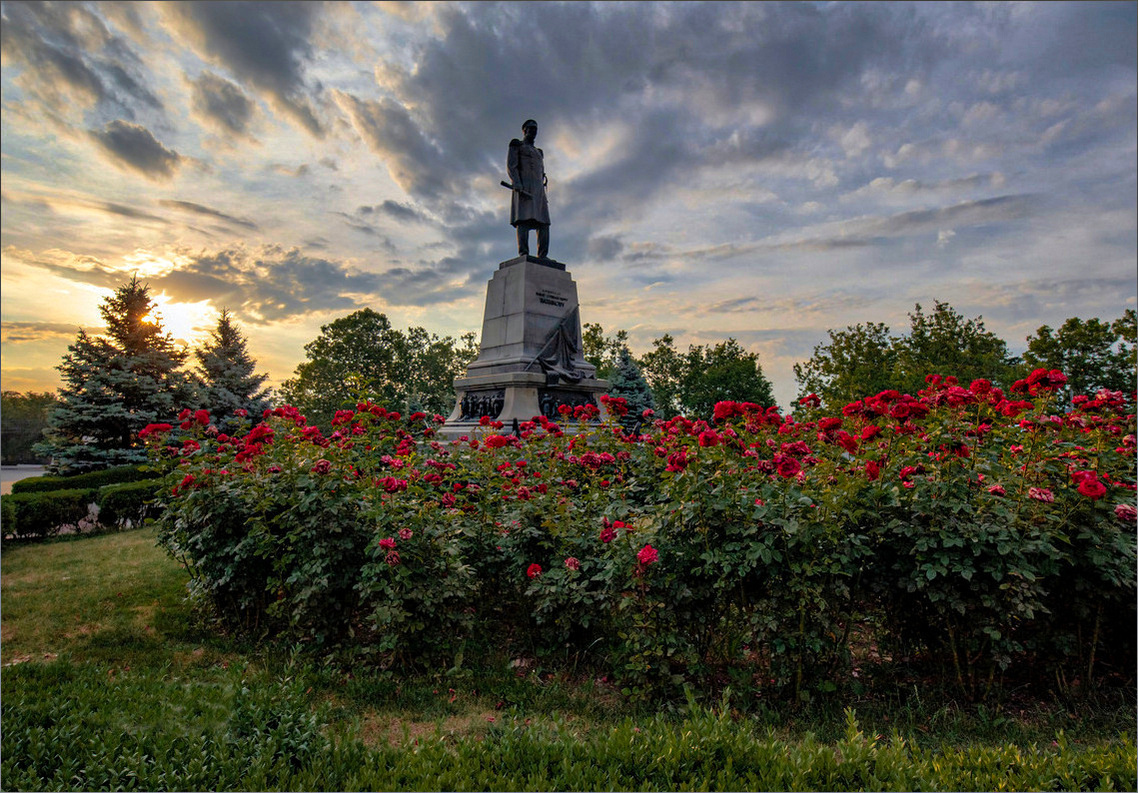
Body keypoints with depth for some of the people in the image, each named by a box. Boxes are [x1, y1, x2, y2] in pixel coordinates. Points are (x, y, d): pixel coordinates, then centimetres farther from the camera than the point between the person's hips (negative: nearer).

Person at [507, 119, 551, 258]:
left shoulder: (538, 152, 33)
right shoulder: (516, 145, 13)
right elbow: (511, 165, -2)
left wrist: (542, 193, 15)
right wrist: (516, 184, -19)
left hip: (538, 189, 7)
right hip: (523, 187, -6)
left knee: (543, 222, -8)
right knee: (524, 219, -20)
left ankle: (542, 255, -14)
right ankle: (523, 253, -28)